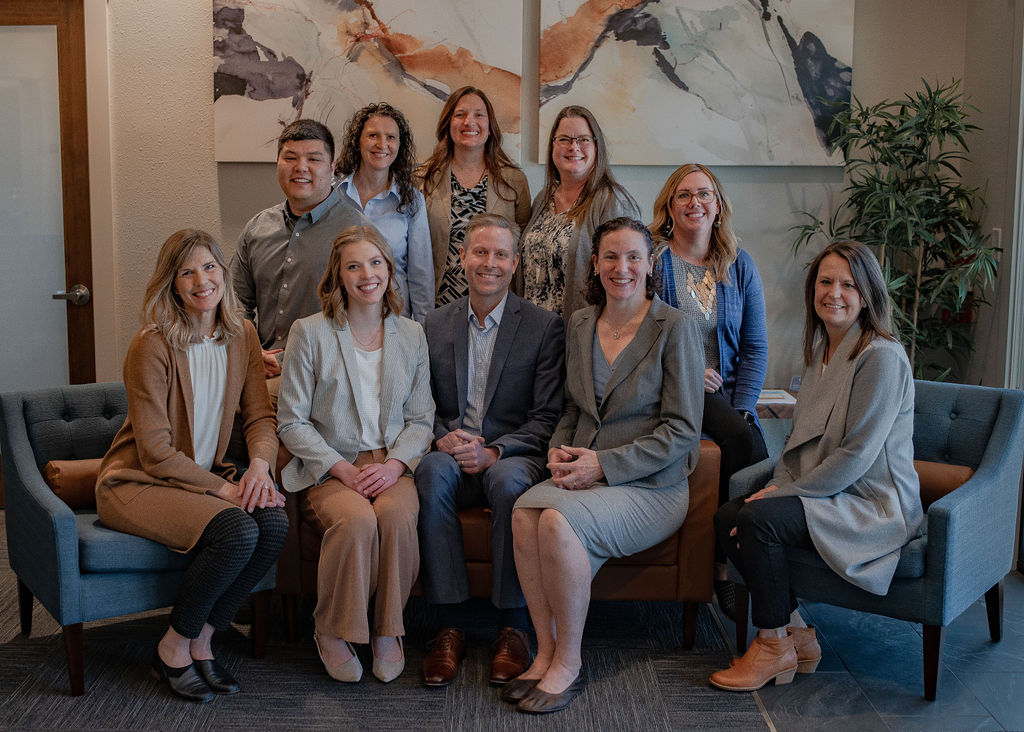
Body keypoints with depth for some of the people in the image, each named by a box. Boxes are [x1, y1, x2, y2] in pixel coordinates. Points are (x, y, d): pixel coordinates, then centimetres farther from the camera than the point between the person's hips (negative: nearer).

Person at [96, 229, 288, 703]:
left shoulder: (241, 335, 4)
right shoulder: (153, 345, -16)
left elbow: (260, 415, 4)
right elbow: (155, 452, -17)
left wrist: (260, 464, -17)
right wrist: (223, 488, -21)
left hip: (207, 474, 6)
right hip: (137, 483, -6)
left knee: (275, 523, -24)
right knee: (237, 531, -31)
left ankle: (201, 641, -4)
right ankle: (174, 650, -7)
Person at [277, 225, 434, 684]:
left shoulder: (411, 335, 11)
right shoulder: (309, 333, 1)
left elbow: (421, 419, 11)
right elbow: (292, 423, 0)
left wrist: (394, 464, -9)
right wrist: (343, 469, -12)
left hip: (391, 468, 2)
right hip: (327, 470, -2)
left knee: (397, 514, -32)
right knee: (358, 521, -33)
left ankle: (387, 630, -11)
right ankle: (332, 631, -9)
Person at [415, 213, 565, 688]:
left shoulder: (544, 327, 2)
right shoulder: (436, 324, 13)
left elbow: (547, 417, -4)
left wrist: (494, 452, -18)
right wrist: (444, 438, -10)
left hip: (514, 456, -2)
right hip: (453, 453, 2)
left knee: (508, 480, -37)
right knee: (433, 471, -33)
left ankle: (513, 627, -24)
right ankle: (448, 627, -28)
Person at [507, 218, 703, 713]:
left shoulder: (674, 328, -4)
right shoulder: (579, 325, 13)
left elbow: (682, 429, -8)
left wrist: (604, 463, -15)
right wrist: (560, 451, 0)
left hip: (650, 486, -4)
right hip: (584, 477, 5)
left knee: (559, 520, -31)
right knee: (525, 511, -28)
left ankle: (569, 662, -14)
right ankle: (545, 651, -16)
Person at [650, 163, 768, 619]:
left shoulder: (740, 265, 12)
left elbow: (755, 347, 10)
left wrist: (742, 409, -4)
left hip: (726, 393, 4)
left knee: (744, 437, -28)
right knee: (745, 443, -28)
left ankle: (728, 563, -13)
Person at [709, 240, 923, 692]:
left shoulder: (882, 358, -15)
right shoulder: (820, 354, 13)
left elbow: (857, 454, -20)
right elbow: (800, 438, 15)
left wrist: (787, 494, -17)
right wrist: (779, 486, -3)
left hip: (875, 505, -9)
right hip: (826, 494, 9)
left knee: (759, 517, -26)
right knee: (727, 517, -9)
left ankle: (775, 646, -8)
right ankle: (796, 632, 0)